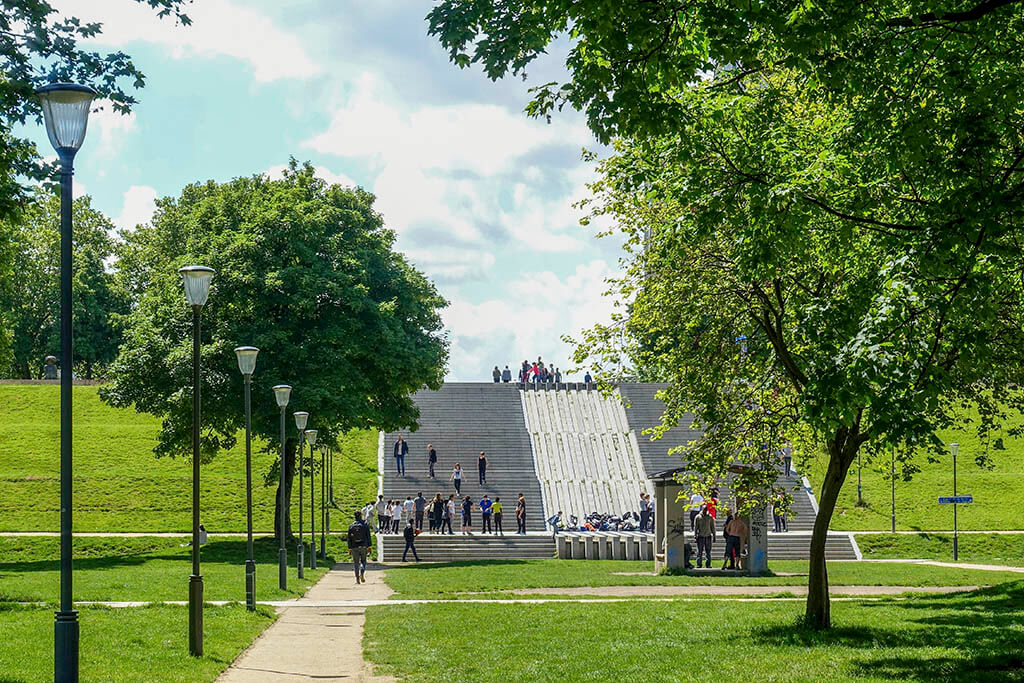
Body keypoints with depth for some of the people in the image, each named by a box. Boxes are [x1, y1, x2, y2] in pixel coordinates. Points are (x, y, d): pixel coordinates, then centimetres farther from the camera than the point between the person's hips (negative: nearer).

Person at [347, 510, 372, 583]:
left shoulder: (351, 526, 0)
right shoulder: (365, 524, -3)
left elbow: (349, 538, 1)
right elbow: (368, 536, -2)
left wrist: (349, 548, 5)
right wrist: (369, 546, 3)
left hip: (354, 547, 0)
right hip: (363, 546, 0)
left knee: (356, 563, 7)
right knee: (363, 561, 12)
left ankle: (357, 579, 4)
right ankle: (362, 573, -15)